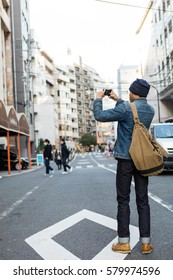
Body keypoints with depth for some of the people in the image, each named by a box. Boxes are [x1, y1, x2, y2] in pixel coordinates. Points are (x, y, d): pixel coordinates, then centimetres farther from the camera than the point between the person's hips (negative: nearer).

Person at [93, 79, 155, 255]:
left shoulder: (126, 108, -14)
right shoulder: (150, 110, 7)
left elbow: (99, 116, -9)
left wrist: (98, 99, 7)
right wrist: (118, 100, 27)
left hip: (126, 159, -5)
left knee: (123, 201, 4)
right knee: (143, 200, 7)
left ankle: (124, 242, 7)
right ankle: (146, 243, 9)